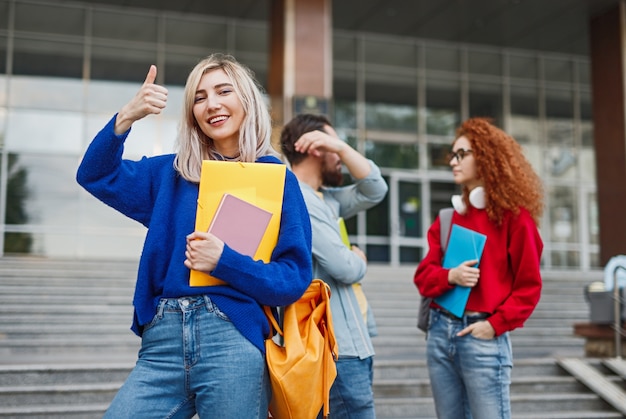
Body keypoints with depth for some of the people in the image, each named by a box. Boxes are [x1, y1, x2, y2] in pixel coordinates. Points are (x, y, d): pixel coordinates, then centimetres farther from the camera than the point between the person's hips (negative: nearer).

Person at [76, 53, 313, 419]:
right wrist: (127, 116, -6)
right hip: (162, 340, 3)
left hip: (233, 341, -3)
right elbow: (96, 176, 9)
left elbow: (295, 278, -2)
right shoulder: (171, 173, 15)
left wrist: (224, 261, -17)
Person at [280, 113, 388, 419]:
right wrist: (360, 258, 4)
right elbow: (346, 268, -19)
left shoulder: (325, 198, 15)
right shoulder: (298, 200, -16)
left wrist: (342, 147, 0)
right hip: (338, 347, -10)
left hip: (350, 342, 10)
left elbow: (374, 192, 11)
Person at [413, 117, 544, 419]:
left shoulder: (513, 215, -3)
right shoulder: (449, 216, 12)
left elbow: (528, 285, -5)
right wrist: (450, 276, -12)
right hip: (440, 332, 6)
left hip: (483, 336, -5)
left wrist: (496, 324, -14)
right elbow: (423, 274, 8)